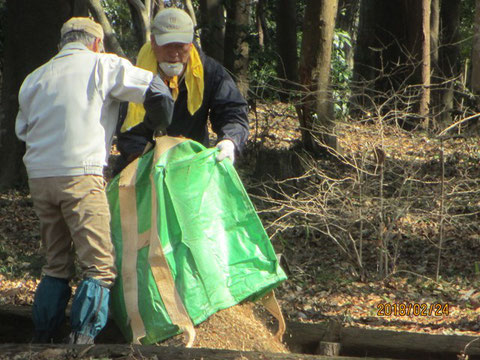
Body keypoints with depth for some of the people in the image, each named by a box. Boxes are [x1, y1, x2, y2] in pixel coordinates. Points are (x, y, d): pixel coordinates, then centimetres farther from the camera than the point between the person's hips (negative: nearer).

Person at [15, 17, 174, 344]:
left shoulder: (36, 78, 19)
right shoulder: (103, 65, 4)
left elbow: (22, 129, 23)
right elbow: (157, 91, -1)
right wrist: (158, 131, 16)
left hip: (38, 175, 6)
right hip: (80, 174, -6)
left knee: (57, 264, 16)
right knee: (100, 266, -4)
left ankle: (41, 341, 14)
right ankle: (82, 339, -16)